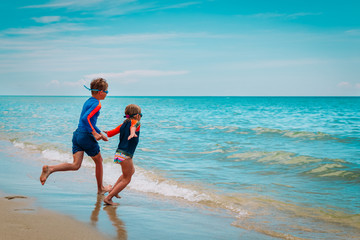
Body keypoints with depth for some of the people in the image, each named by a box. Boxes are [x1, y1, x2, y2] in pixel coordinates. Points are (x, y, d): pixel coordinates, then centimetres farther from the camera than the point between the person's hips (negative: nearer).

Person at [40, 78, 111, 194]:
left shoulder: (88, 101, 19)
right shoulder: (97, 104, -11)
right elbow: (85, 118, -25)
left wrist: (100, 133, 31)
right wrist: (94, 133, -22)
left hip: (77, 134, 8)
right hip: (86, 136, -8)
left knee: (76, 165, 0)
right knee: (99, 161, 13)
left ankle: (50, 169, -19)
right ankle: (100, 188, 27)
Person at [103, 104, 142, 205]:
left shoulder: (123, 124, 14)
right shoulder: (136, 122, -5)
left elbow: (110, 134, 17)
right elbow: (133, 126, -30)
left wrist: (106, 132, 40)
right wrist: (132, 133, -53)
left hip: (119, 153, 9)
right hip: (125, 155, -9)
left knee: (131, 171, 29)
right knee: (126, 179, 1)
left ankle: (113, 190, 26)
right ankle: (108, 197, -5)